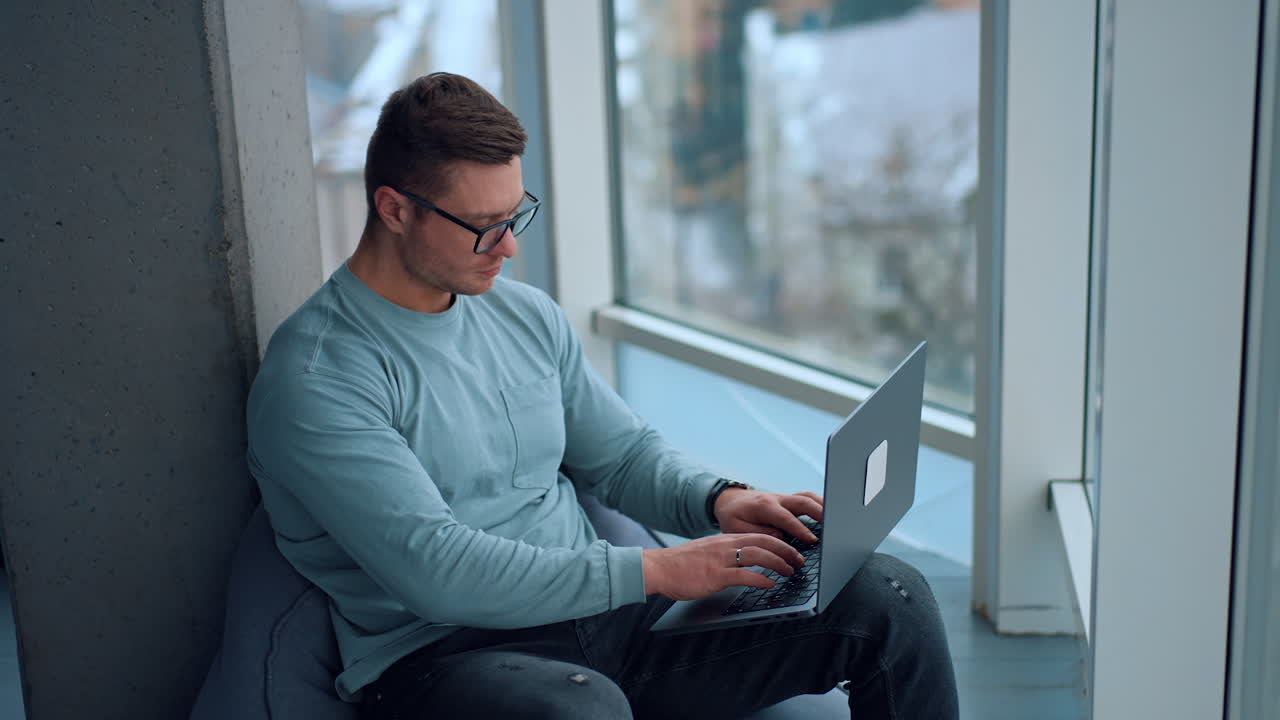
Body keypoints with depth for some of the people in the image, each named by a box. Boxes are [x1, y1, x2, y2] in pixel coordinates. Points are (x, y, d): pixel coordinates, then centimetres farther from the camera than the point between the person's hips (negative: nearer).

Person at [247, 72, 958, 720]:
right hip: (445, 656, -6)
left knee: (890, 598, -7)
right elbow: (433, 570, -21)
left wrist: (719, 499, -2)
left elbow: (626, 453, 21)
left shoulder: (528, 315, 12)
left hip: (604, 614, 7)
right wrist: (655, 570, -22)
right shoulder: (316, 379, -12)